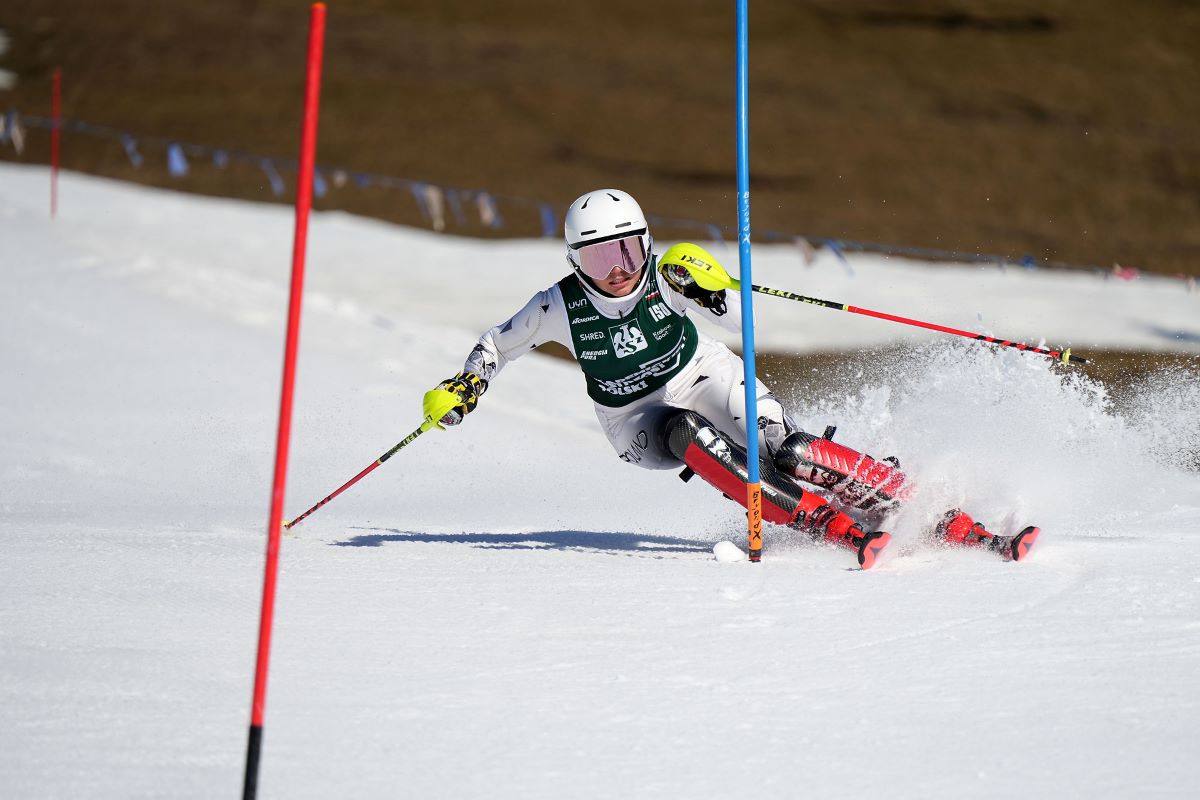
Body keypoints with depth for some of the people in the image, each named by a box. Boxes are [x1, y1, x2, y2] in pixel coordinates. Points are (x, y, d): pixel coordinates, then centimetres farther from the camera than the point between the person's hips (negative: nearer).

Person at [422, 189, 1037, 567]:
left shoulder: (665, 278, -19)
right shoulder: (561, 306, -16)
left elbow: (743, 323, -22)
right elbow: (498, 344, 2)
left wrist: (710, 289, -40)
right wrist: (466, 385, -14)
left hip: (708, 380, 0)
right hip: (640, 422, 0)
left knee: (788, 453, -24)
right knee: (696, 441, -35)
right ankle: (836, 527, -36)